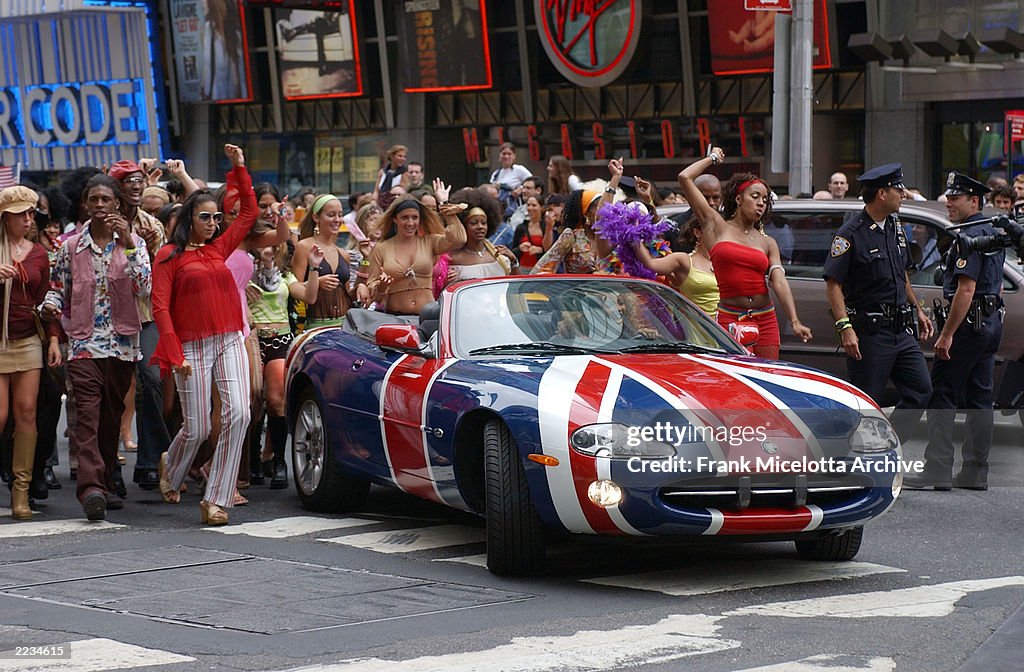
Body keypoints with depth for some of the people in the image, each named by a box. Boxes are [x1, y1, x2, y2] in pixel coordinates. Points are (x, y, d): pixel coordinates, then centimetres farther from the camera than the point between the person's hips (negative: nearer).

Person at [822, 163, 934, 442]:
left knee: (920, 390, 2)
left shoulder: (895, 228, 13)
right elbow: (833, 285, -15)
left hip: (901, 331, 8)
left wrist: (917, 310, 25)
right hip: (869, 333, -8)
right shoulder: (851, 234, -12)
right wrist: (845, 327, -23)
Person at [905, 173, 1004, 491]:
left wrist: (947, 334, -23)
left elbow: (966, 289, -23)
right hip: (992, 323, 10)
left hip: (968, 323, -10)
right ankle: (975, 472, 11)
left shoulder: (970, 237, -16)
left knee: (941, 394, -8)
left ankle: (938, 470, -12)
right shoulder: (993, 233, 17)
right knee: (979, 397, 10)